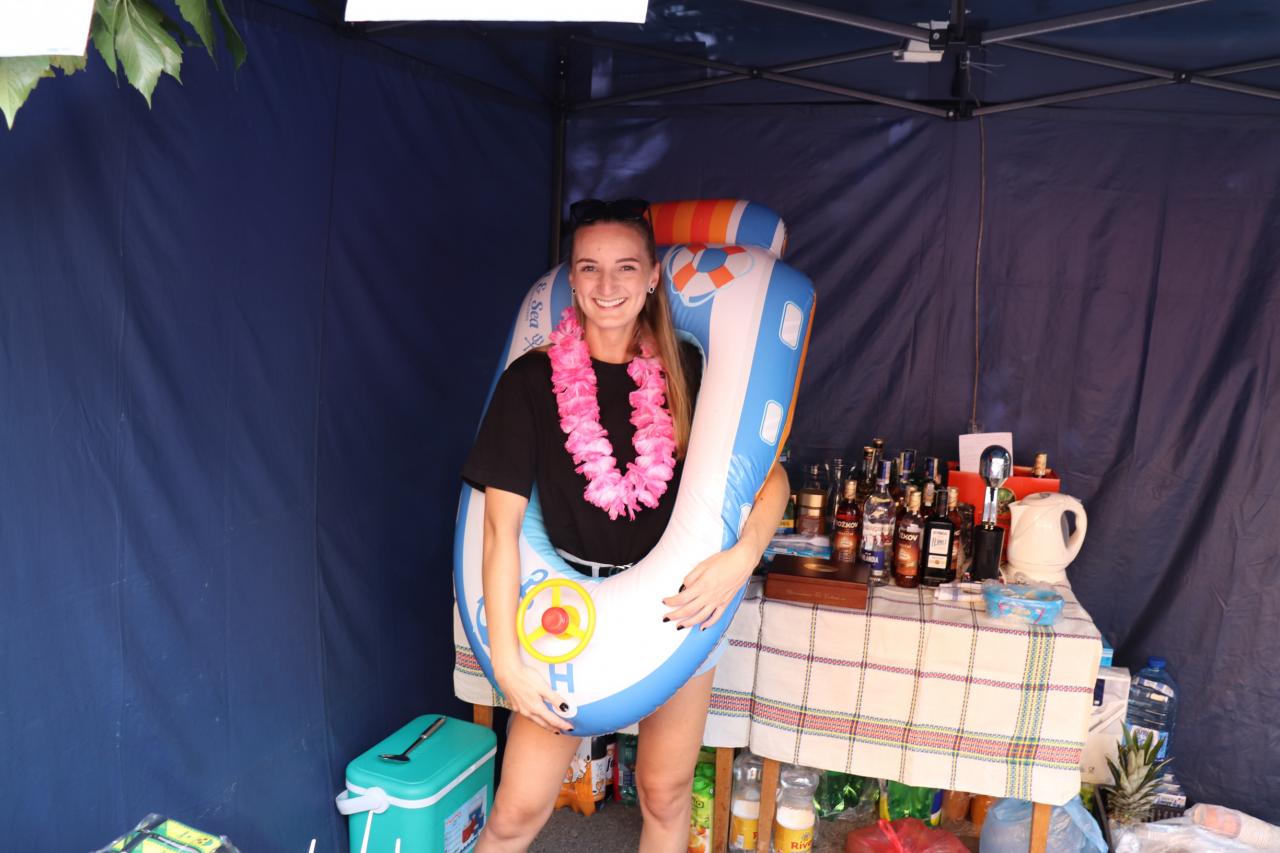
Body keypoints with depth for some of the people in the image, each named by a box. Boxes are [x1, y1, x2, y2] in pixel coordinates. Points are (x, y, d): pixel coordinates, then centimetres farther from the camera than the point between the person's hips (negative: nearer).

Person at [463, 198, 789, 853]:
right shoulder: (532, 379, -8)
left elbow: (770, 475, -1)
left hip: (678, 604, 2)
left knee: (665, 794, 15)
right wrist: (505, 657, -14)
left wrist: (742, 557, -20)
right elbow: (501, 524, -10)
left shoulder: (685, 371, -2)